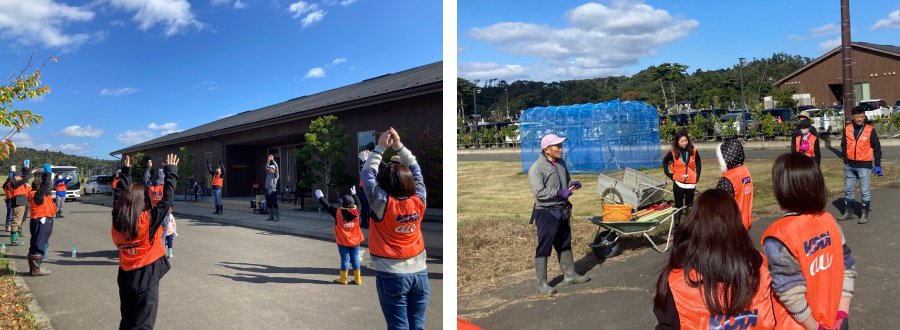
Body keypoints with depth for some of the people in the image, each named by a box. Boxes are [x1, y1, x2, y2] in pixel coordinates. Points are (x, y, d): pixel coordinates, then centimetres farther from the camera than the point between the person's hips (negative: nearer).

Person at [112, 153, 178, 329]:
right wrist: (171, 171, -12)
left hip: (125, 277, 6)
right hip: (146, 279, -6)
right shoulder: (148, 221, -21)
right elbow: (167, 199, -19)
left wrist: (126, 171, 18)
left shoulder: (117, 220, -4)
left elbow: (125, 195, 10)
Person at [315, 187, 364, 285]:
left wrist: (321, 197, 6)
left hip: (343, 241, -3)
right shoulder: (356, 213, -7)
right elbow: (358, 203, 13)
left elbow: (328, 207, -5)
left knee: (345, 259, 4)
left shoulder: (338, 213, -15)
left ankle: (343, 279, 11)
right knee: (355, 259, 9)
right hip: (355, 241, 3)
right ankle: (357, 279, 13)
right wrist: (354, 194, 27)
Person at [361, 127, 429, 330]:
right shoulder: (419, 201, -4)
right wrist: (399, 146, 7)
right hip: (419, 272, 4)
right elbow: (416, 170, 9)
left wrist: (381, 147, 1)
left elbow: (367, 173, -3)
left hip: (392, 275, -4)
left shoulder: (383, 204, -13)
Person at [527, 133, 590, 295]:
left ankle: (570, 275, 35)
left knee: (565, 245, 20)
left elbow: (566, 181, 22)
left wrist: (573, 183, 0)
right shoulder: (536, 168, -18)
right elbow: (539, 193, -24)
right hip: (546, 213, -8)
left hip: (562, 210, 8)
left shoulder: (561, 163, 8)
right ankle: (542, 283, 8)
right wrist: (559, 192, -27)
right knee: (544, 248, -1)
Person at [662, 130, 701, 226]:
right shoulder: (673, 152, -9)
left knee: (689, 205, 12)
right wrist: (669, 174, 1)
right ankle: (677, 225, 11)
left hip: (691, 182, 2)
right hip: (678, 182, -2)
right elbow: (664, 162, 6)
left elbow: (698, 163, 11)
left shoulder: (693, 151, -5)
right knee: (678, 205, 5)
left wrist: (697, 175, 6)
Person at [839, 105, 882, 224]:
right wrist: (845, 158, 3)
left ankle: (864, 214, 10)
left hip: (864, 165, -3)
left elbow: (877, 148, -2)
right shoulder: (847, 129, 2)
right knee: (848, 190, 11)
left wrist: (877, 165, -5)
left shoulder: (870, 130, -6)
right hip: (849, 165, 4)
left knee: (865, 191, 1)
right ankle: (847, 212, 22)